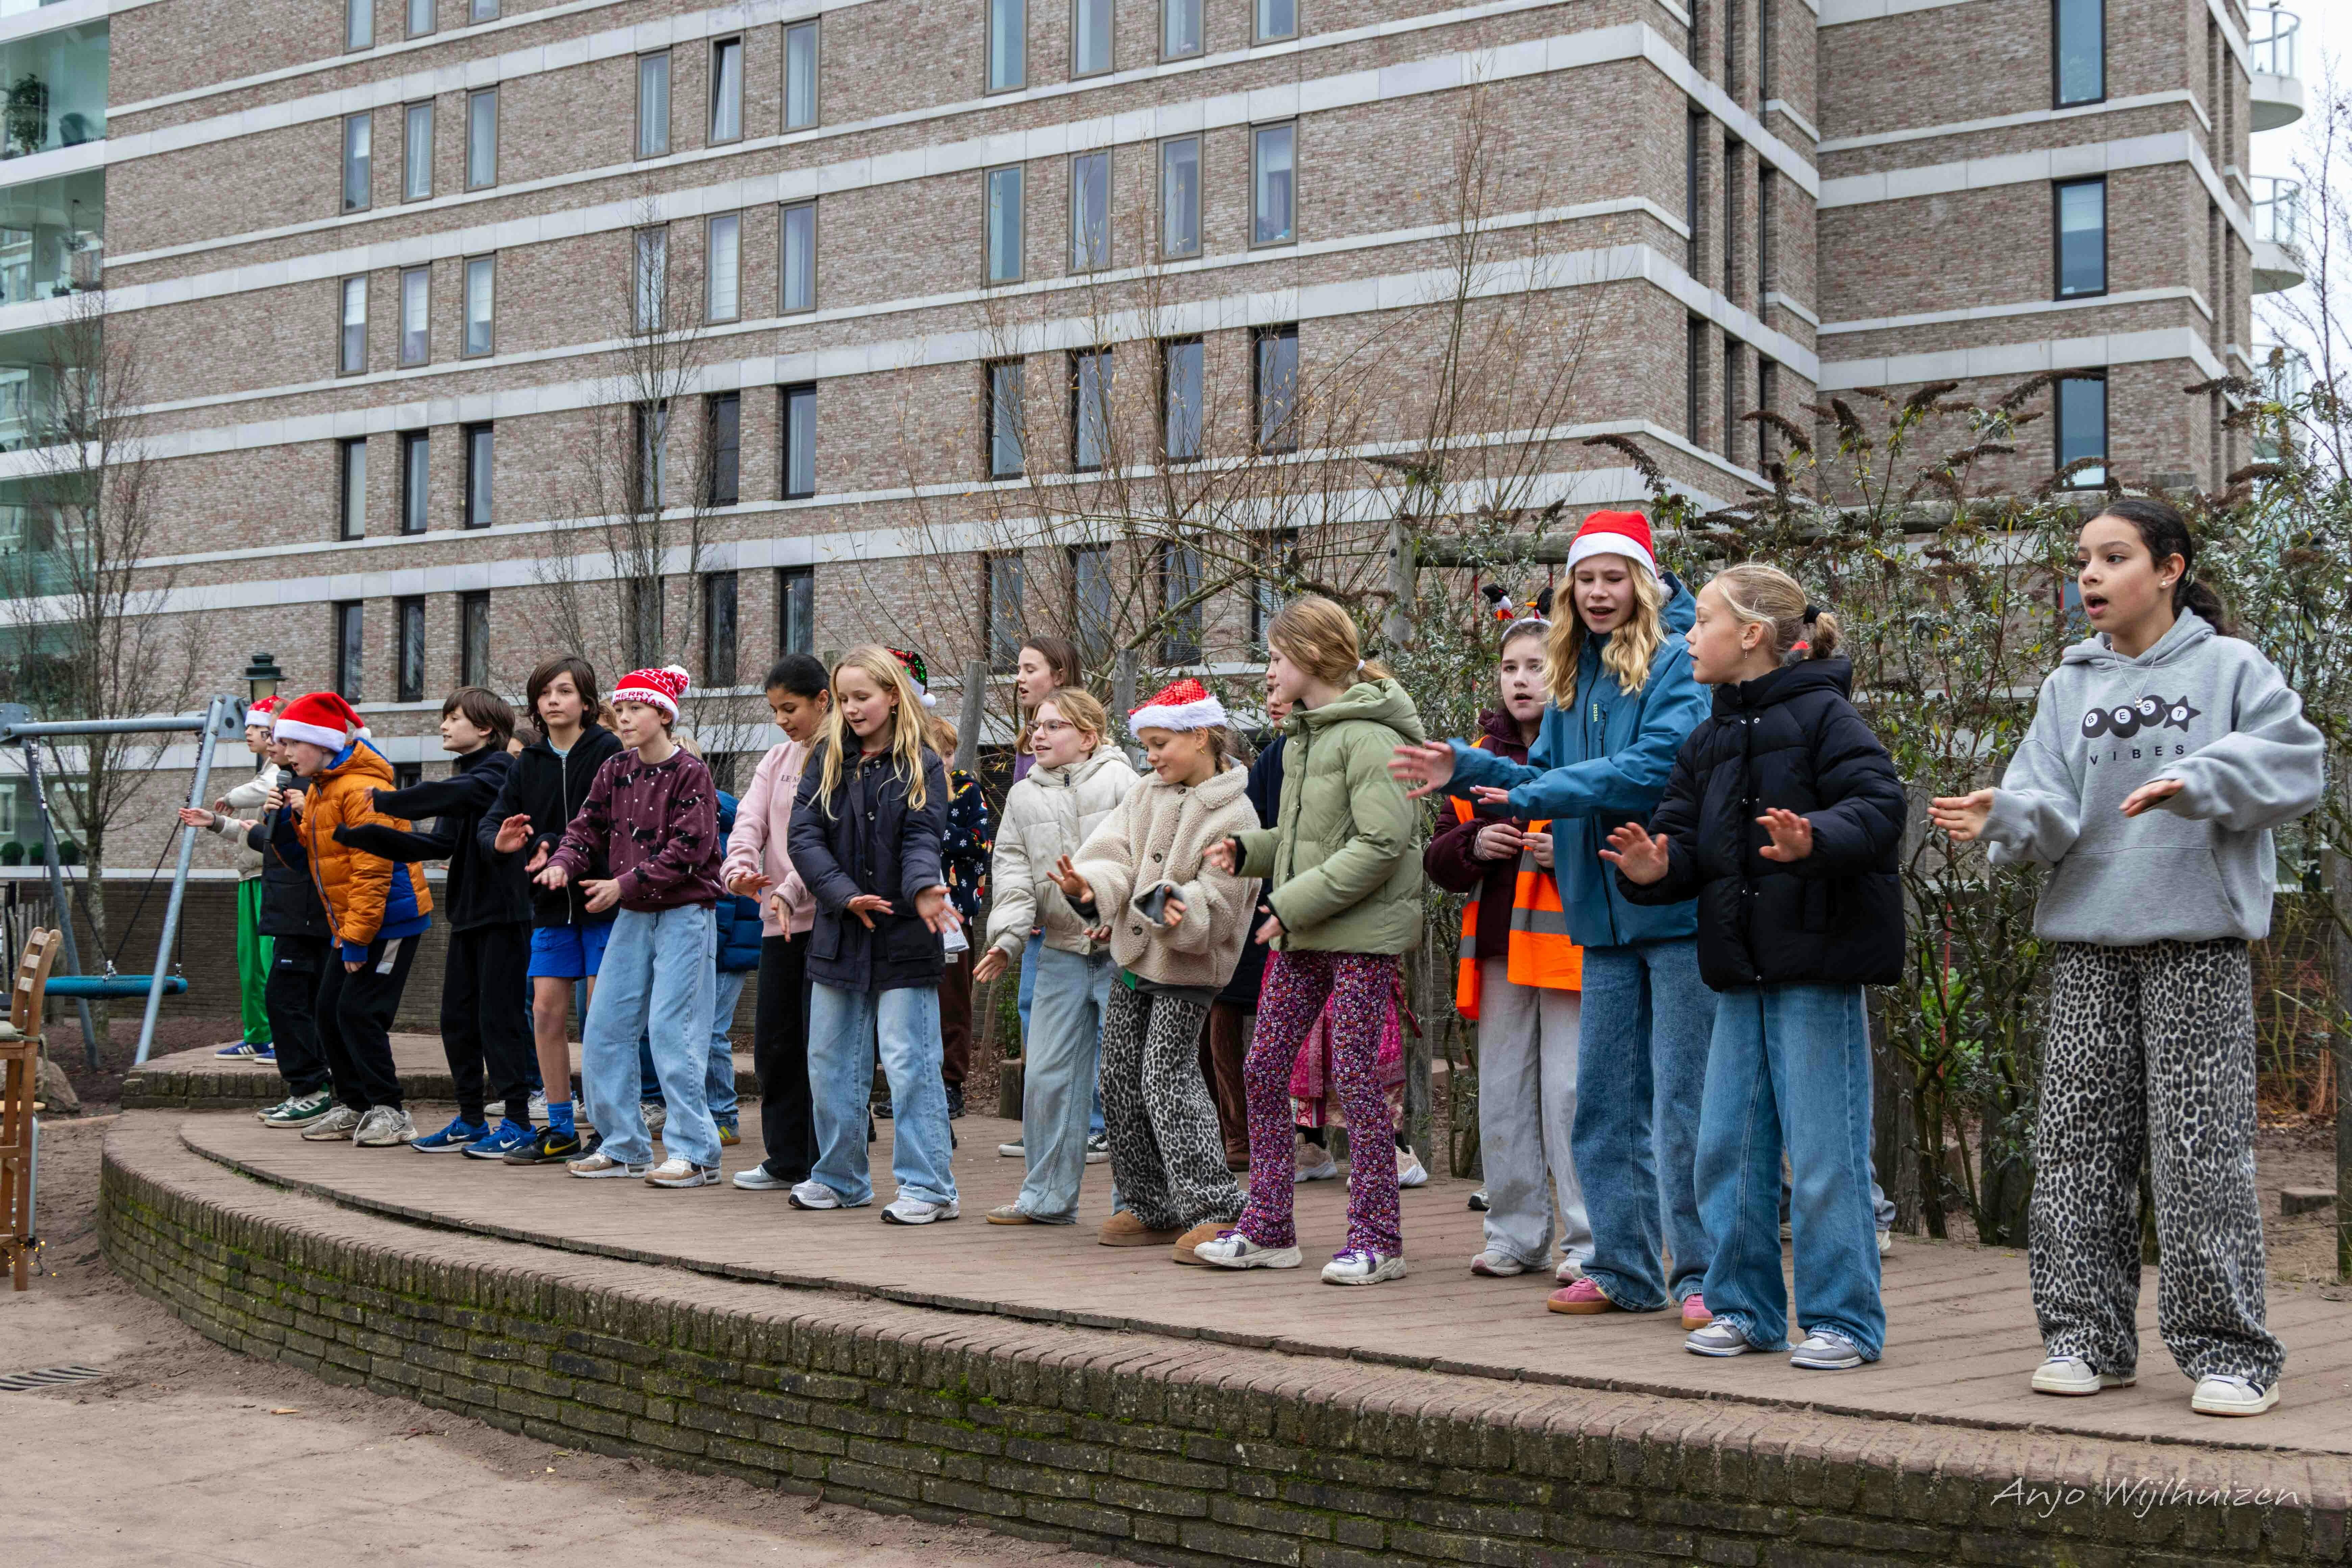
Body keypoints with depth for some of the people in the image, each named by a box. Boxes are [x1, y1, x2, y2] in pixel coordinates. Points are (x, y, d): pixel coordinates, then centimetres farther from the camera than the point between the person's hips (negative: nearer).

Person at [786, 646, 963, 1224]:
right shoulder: (828, 759, 7)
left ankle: (929, 1186, -1)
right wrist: (846, 896, -14)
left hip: (903, 937, -5)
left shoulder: (922, 765, -1)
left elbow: (922, 839, -12)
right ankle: (840, 1179, 26)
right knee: (830, 1062, 12)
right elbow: (803, 835, -2)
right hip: (838, 935, 5)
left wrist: (923, 889, -34)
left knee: (909, 1062, -6)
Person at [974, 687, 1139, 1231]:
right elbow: (1012, 870, 10)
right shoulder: (1023, 796, 14)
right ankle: (1048, 1196, 21)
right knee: (1047, 1075, 8)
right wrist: (1008, 937, -3)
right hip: (1062, 953, 6)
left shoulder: (1118, 780, -2)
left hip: (1122, 949, -6)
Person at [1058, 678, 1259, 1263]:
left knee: (1167, 1077, -16)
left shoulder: (1233, 816, -14)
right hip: (1133, 955, 8)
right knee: (1121, 1080, 11)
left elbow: (1217, 901, -19)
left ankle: (1214, 1208, -13)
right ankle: (1153, 1207, 22)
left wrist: (1174, 904, -38)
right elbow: (1114, 852, -2)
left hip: (1186, 971, -8)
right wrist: (1090, 886, -23)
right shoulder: (1147, 794, 8)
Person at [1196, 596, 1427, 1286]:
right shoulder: (1304, 734, 16)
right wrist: (1247, 849, 6)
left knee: (1355, 1075, -6)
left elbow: (1381, 842, -21)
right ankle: (1267, 1228, 16)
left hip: (1363, 929, -9)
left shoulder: (1367, 736, -14)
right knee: (1263, 1068, 7)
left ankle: (1377, 1237, 5)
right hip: (1303, 932, 9)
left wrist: (1295, 902, -20)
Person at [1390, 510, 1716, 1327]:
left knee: (1685, 1099, -4)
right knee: (1606, 1098, 11)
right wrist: (1469, 770, 0)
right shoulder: (1575, 679, 16)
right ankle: (1625, 1268, 21)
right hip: (1608, 918, 8)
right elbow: (1543, 776, 16)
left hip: (1679, 903, -7)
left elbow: (1656, 765, -20)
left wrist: (1539, 795, -22)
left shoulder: (1678, 665, -8)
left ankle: (1704, 1275, 5)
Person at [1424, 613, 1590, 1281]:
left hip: (1571, 943, -6)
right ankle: (1516, 1233, 20)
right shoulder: (1480, 756, 15)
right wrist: (1474, 846, -5)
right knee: (1502, 1093, 10)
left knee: (1571, 1093, -5)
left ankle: (1588, 1243, 4)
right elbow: (1438, 860, 15)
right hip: (1498, 946, 6)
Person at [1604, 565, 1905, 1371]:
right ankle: (1745, 1306, 21)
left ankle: (1843, 1318, 9)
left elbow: (1879, 806, -18)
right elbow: (1684, 837, 14)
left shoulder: (1821, 715, -7)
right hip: (1741, 970, 8)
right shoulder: (1708, 742, 16)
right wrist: (1654, 867, -8)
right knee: (1728, 1145, 10)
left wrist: (1813, 841, -35)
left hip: (1819, 968, -7)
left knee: (1824, 1153, -2)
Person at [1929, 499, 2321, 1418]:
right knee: (2078, 1141, 5)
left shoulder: (2231, 667, 2)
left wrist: (2195, 782, -23)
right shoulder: (2070, 686, 12)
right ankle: (2087, 1335, 15)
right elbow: (2053, 810, 2)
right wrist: (2003, 818, -19)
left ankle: (2231, 1349, 5)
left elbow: (2295, 765, -9)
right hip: (2087, 938, 4)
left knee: (2202, 1141, -5)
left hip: (2198, 938, -4)